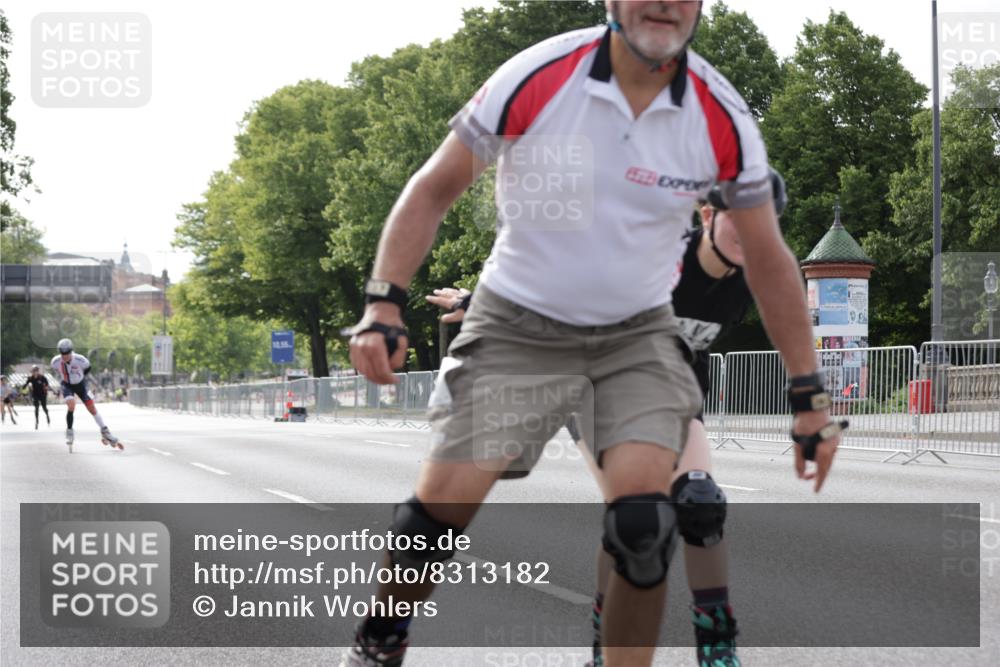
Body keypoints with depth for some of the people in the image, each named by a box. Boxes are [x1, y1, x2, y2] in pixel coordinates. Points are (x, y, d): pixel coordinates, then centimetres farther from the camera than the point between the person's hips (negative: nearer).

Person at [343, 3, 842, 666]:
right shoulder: (538, 76, -16)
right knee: (443, 505, -11)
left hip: (638, 336, 1)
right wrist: (384, 303, -16)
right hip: (516, 326, -1)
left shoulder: (722, 117, -11)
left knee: (643, 520, -20)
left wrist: (809, 394, 1)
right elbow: (434, 189, -5)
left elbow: (768, 261, 1)